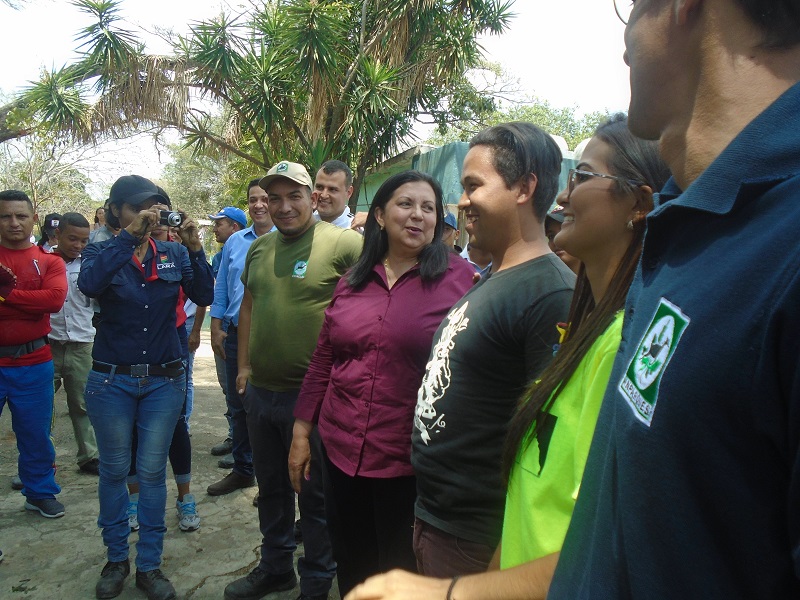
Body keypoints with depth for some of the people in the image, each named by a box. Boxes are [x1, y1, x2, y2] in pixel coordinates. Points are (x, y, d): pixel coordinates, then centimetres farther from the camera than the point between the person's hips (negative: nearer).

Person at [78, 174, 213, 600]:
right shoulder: (101, 252, -3)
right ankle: (116, 558, 31)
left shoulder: (174, 254, 2)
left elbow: (204, 296, -11)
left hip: (164, 380, 1)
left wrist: (194, 249, -23)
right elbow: (89, 284, -25)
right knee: (114, 470, 11)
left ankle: (150, 565, 22)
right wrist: (131, 237, -31)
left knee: (152, 472, 9)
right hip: (112, 380, -1)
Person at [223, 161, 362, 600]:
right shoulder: (259, 247, 8)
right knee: (270, 486, 23)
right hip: (260, 390, 7)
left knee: (315, 494, 11)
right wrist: (244, 365, 13)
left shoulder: (343, 243, -14)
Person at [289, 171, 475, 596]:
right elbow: (323, 360, 11)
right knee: (351, 570, 21)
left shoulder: (458, 278, -8)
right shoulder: (353, 281, 6)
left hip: (410, 460, -4)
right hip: (341, 448, 5)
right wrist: (301, 431, 11)